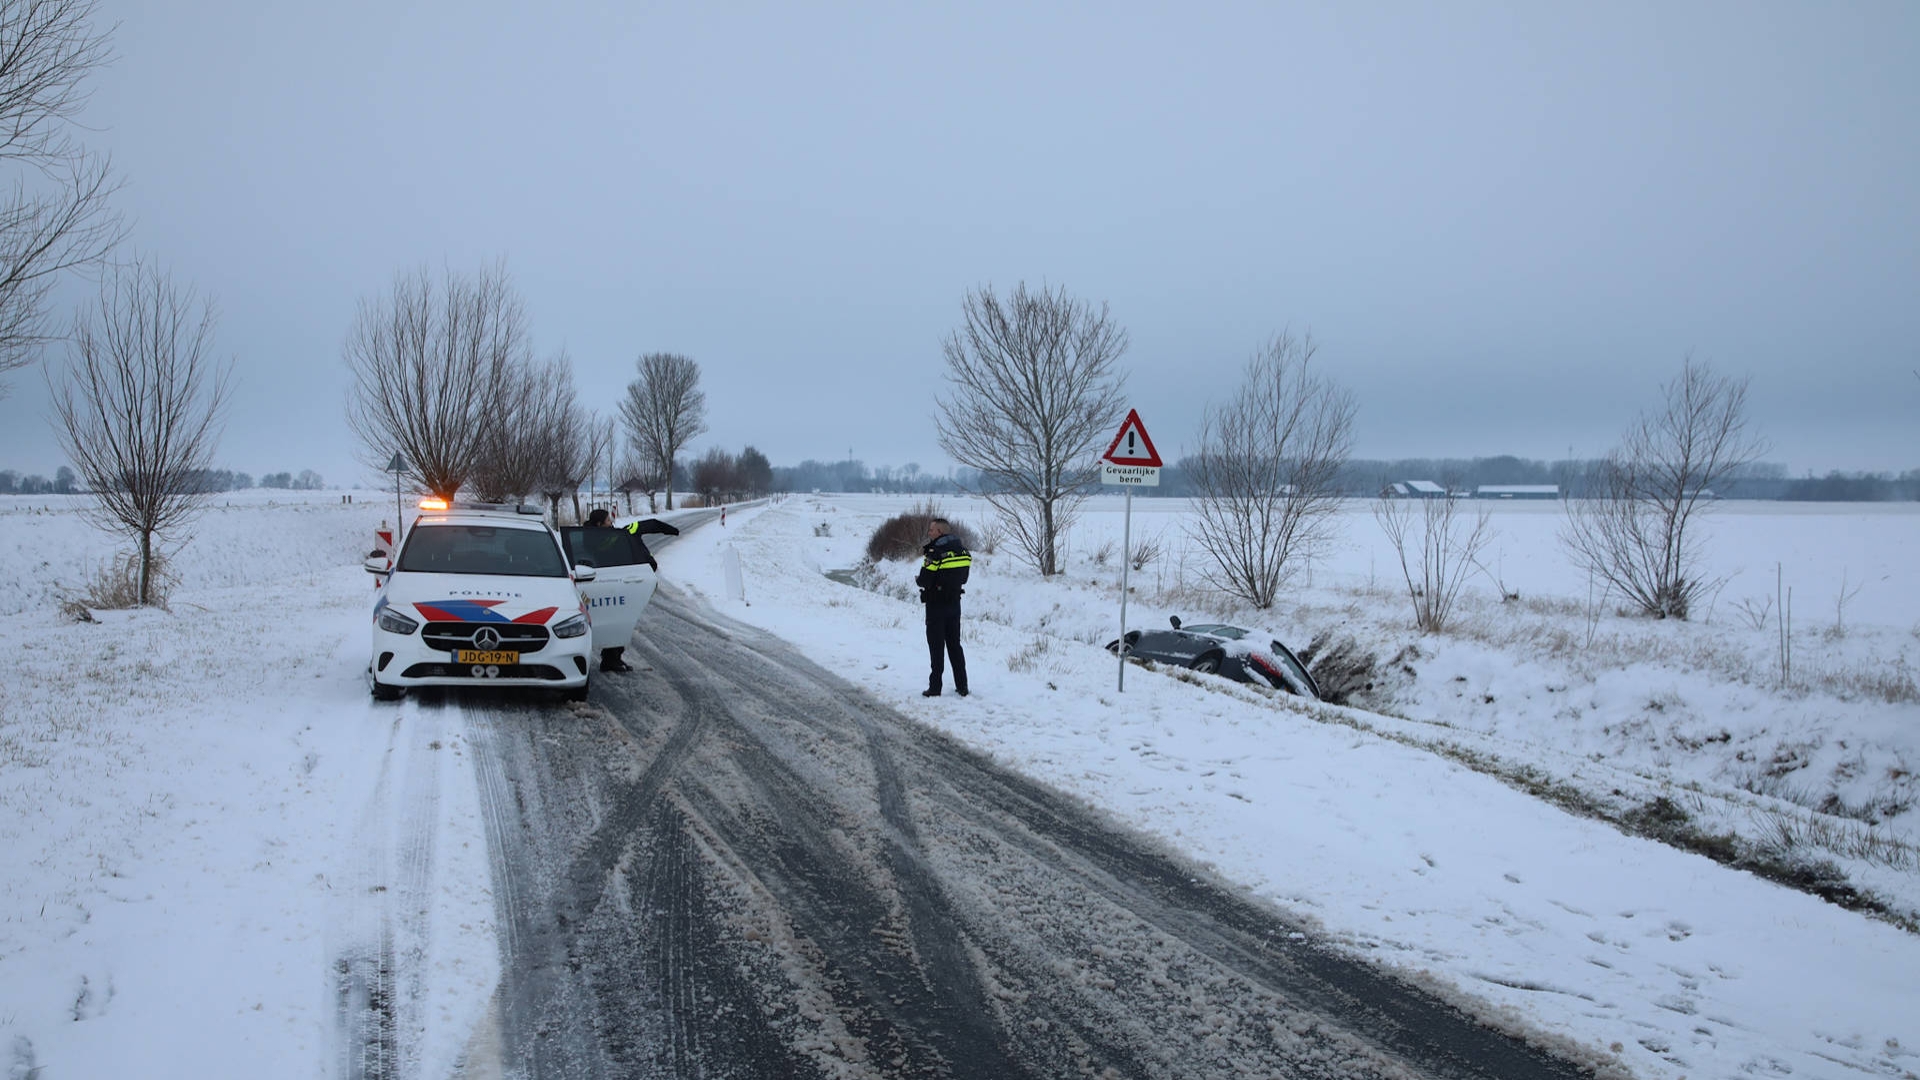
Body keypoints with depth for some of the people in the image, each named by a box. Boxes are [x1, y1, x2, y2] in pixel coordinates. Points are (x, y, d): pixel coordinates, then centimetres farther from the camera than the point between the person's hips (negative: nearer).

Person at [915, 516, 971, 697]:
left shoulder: (936, 552, -18)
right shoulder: (962, 550, 4)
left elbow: (925, 580, -22)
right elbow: (963, 577, 9)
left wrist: (918, 581, 3)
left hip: (936, 605, -6)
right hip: (954, 603, 6)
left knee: (936, 646, 0)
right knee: (954, 645, 14)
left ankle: (935, 687, 2)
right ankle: (962, 686, 14)